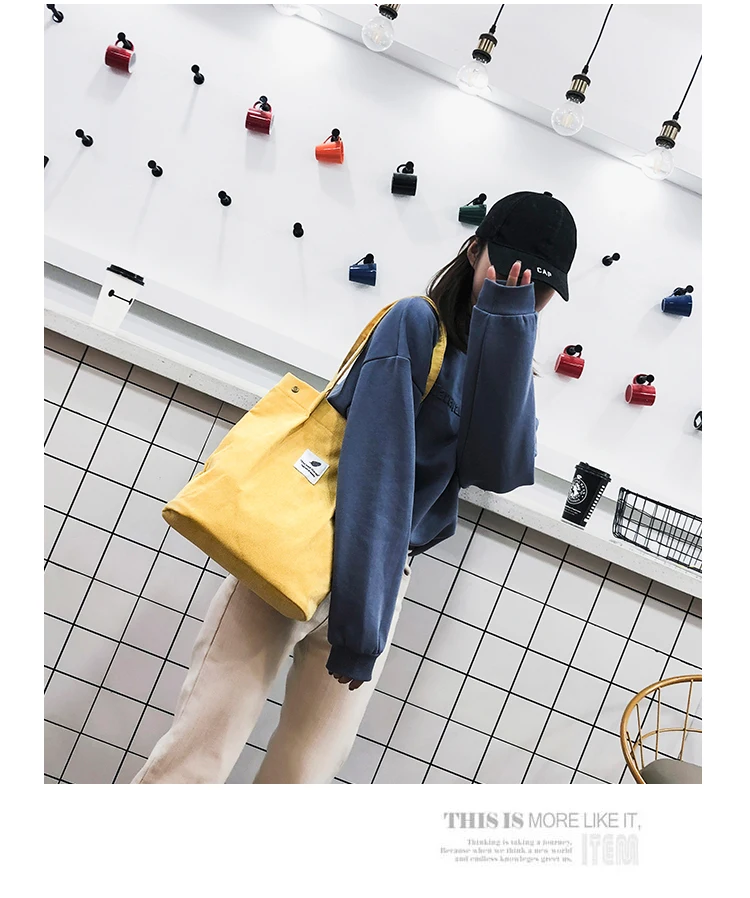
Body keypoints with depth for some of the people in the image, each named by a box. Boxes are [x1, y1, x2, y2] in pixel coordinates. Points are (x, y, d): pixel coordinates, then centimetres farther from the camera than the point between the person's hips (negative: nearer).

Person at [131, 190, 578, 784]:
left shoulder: (510, 373, 14)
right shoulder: (417, 322, -5)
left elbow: (502, 470, -7)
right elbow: (378, 461, -15)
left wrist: (509, 324, -12)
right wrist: (359, 617, -20)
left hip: (379, 578, 5)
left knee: (300, 776, 3)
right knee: (194, 759, -10)